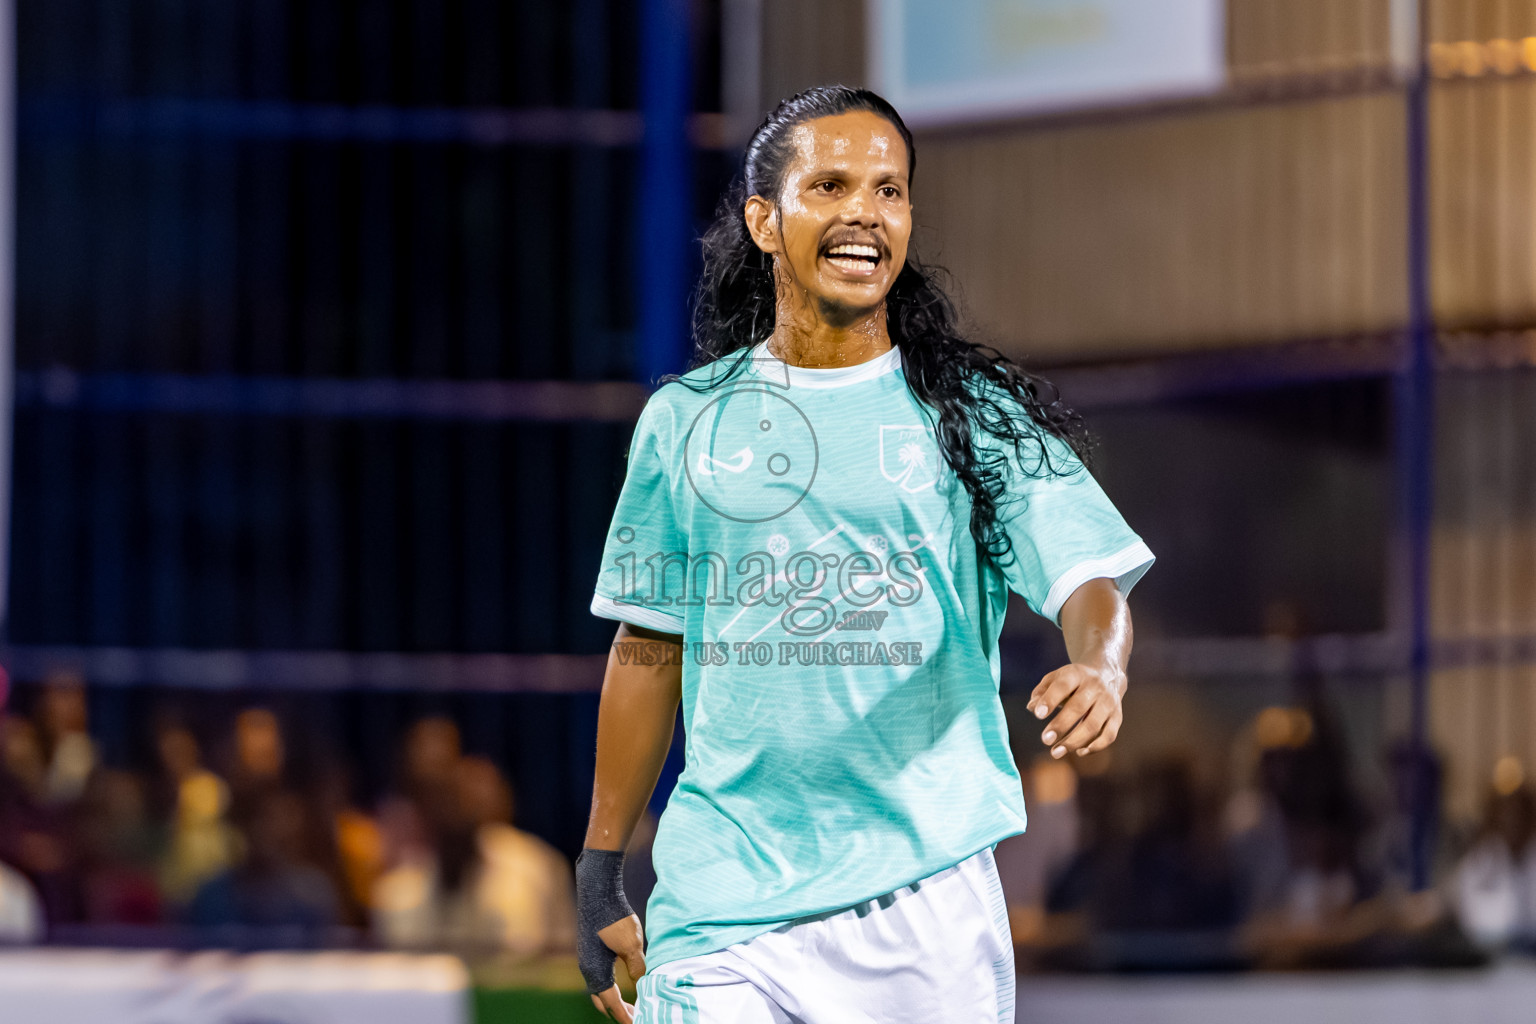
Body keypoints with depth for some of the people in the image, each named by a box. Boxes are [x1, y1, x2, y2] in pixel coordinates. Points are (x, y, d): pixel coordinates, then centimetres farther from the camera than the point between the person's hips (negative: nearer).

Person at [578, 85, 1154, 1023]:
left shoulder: (976, 415, 4)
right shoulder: (686, 420, 10)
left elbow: (1089, 578, -6)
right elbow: (649, 649, 16)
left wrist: (1099, 672, -30)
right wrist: (601, 877, 15)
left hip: (922, 900, -1)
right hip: (721, 901, 1)